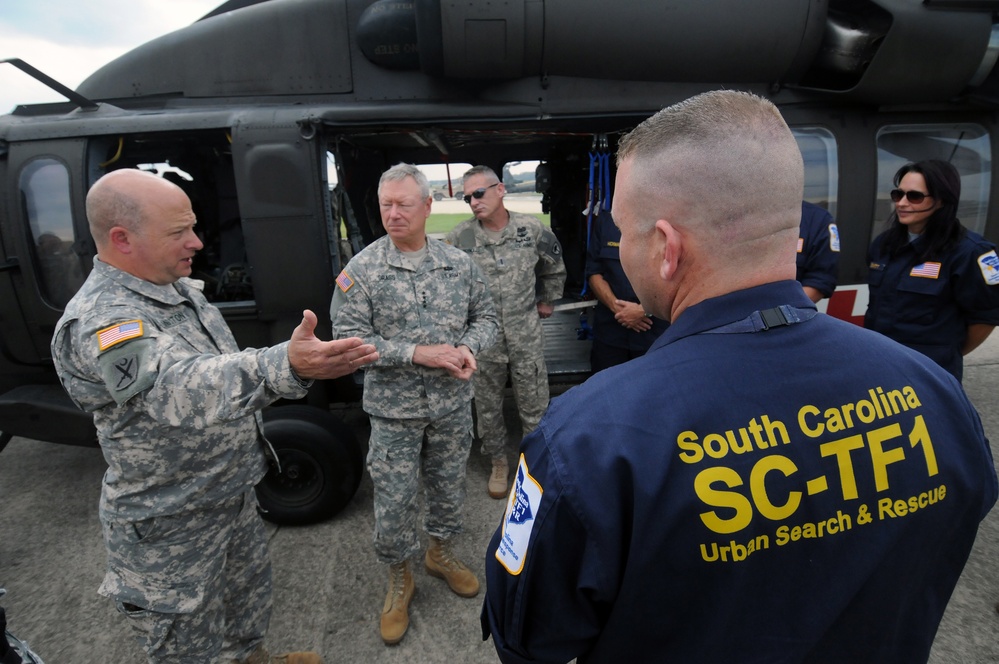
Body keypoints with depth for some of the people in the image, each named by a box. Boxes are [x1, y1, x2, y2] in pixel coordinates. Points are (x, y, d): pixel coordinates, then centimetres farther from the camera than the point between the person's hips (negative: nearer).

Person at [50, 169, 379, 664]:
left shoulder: (177, 287, 1)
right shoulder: (98, 322, -30)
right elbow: (179, 389, -50)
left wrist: (252, 436, 19)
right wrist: (286, 368, -65)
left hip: (235, 493, 9)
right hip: (169, 529, -8)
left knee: (249, 594, 30)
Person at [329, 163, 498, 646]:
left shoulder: (459, 262, 0)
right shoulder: (361, 270, -10)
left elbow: (484, 316, 7)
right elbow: (349, 338, -15)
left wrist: (469, 348, -14)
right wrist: (419, 354, -22)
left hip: (454, 405, 3)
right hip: (394, 409, -3)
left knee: (448, 486, 20)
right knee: (393, 501, 8)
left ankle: (440, 553, 47)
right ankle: (398, 579, 35)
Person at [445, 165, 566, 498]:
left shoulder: (532, 229, -4)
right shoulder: (460, 237, -6)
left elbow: (554, 269, 13)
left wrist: (547, 302, 17)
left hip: (527, 337, 0)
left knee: (535, 405, 10)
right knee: (487, 406, 14)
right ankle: (498, 463, 35)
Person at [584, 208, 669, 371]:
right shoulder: (605, 219, 5)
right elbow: (593, 271, 4)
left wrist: (643, 310, -15)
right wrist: (616, 306, -10)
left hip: (655, 332, -2)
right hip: (609, 329, 3)